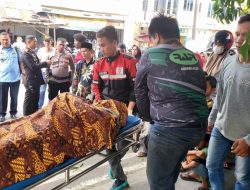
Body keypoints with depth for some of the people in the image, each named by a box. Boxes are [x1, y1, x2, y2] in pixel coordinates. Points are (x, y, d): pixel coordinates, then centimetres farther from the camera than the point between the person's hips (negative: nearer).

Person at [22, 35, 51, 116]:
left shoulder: (33, 52, 14)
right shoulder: (26, 54, -15)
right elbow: (33, 67, -22)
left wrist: (46, 63, 5)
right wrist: (45, 63, -13)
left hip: (36, 80, 9)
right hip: (30, 81, -9)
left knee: (35, 100, 16)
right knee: (29, 101, 0)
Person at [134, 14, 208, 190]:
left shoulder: (150, 55, -2)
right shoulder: (193, 57, 13)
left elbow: (140, 90, 8)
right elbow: (200, 89, 16)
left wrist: (147, 117, 22)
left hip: (169, 128, -7)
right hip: (199, 126, 7)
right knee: (170, 173, 25)